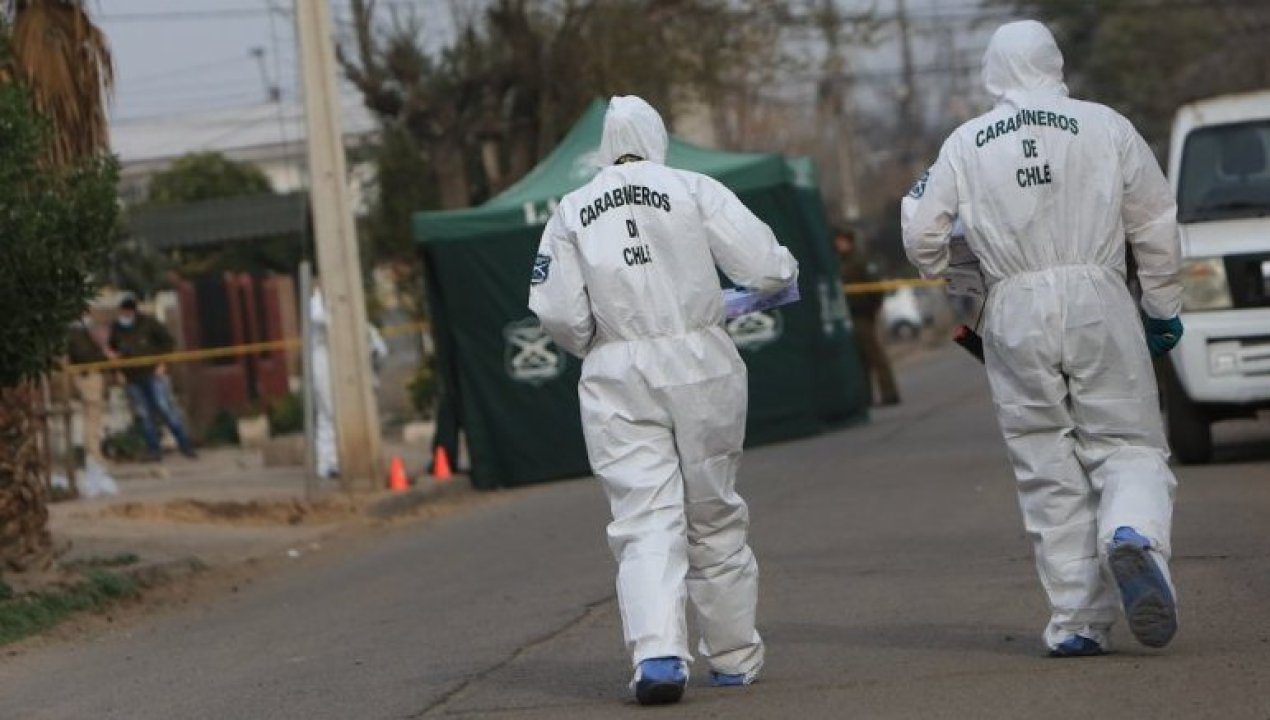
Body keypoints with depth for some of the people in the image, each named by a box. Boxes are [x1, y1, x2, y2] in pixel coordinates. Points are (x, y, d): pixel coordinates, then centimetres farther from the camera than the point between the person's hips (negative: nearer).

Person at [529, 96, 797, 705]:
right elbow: (764, 267, -7)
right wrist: (782, 276, 16)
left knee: (645, 519, -2)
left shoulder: (572, 211, 5)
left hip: (617, 379, 0)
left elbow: (559, 314, -1)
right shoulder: (693, 190, 0)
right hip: (700, 363, 0)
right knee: (714, 516, 13)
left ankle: (657, 651, -22)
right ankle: (733, 656, 23)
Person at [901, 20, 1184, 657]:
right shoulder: (1105, 127, 2)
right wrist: (1163, 309, 16)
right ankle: (1133, 537, -29)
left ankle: (1076, 622, 4)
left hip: (1015, 313, 1)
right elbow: (1156, 227, 5)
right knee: (1128, 445, 3)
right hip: (1098, 303, -1)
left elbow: (923, 238, 7)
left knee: (1049, 474, 8)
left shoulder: (966, 143, 5)